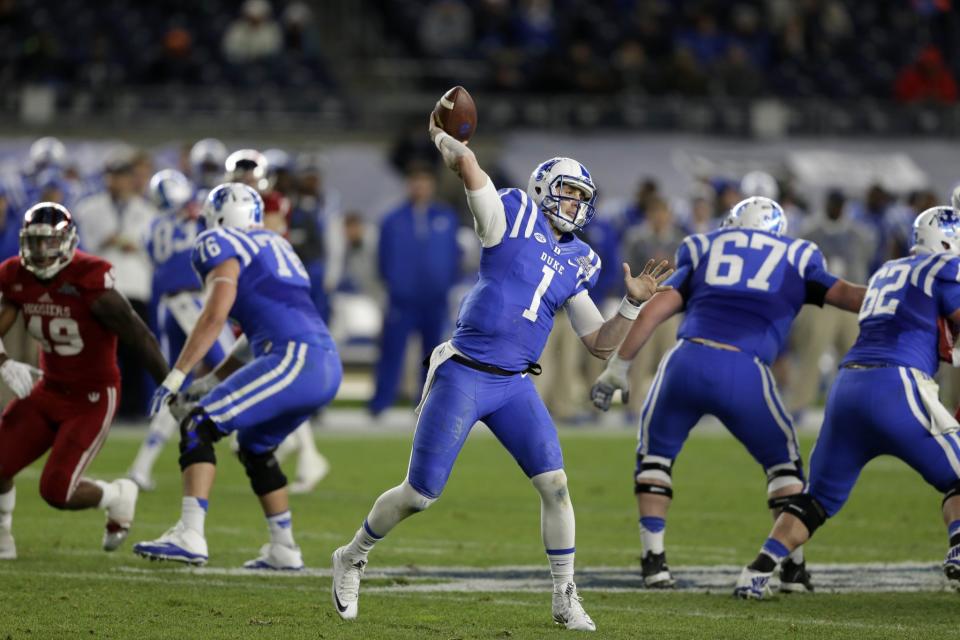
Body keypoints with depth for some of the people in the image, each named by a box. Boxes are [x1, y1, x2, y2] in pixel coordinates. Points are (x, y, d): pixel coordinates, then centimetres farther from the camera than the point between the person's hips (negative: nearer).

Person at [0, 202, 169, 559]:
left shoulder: (89, 283, -24)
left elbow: (140, 339, -19)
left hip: (93, 399, -5)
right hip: (49, 391, 5)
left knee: (56, 491, -13)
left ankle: (117, 497, 18)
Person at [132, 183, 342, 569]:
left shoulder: (223, 246, 4)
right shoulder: (274, 247, 29)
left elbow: (215, 315, -10)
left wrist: (175, 377, -10)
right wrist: (212, 382, 33)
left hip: (294, 360, -9)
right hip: (329, 366, 9)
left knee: (199, 426, -10)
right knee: (254, 447, 27)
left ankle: (190, 536, -24)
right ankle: (283, 550, 29)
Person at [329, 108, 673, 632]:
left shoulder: (576, 265, 11)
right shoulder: (511, 217, -4)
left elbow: (600, 344, 12)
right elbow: (466, 163, -19)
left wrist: (633, 303, 2)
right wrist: (440, 137, -9)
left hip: (515, 386, 5)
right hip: (464, 376, -5)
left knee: (554, 484, -7)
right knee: (420, 494, 0)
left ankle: (564, 597, 4)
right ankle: (352, 558, 24)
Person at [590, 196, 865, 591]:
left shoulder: (706, 252, 24)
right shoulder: (796, 260, 23)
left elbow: (655, 310, 15)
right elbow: (847, 296, 15)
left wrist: (620, 365, 17)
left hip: (687, 362, 1)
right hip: (744, 373, -1)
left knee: (655, 453, 24)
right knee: (783, 460, 21)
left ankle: (654, 560, 15)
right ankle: (793, 566, 13)